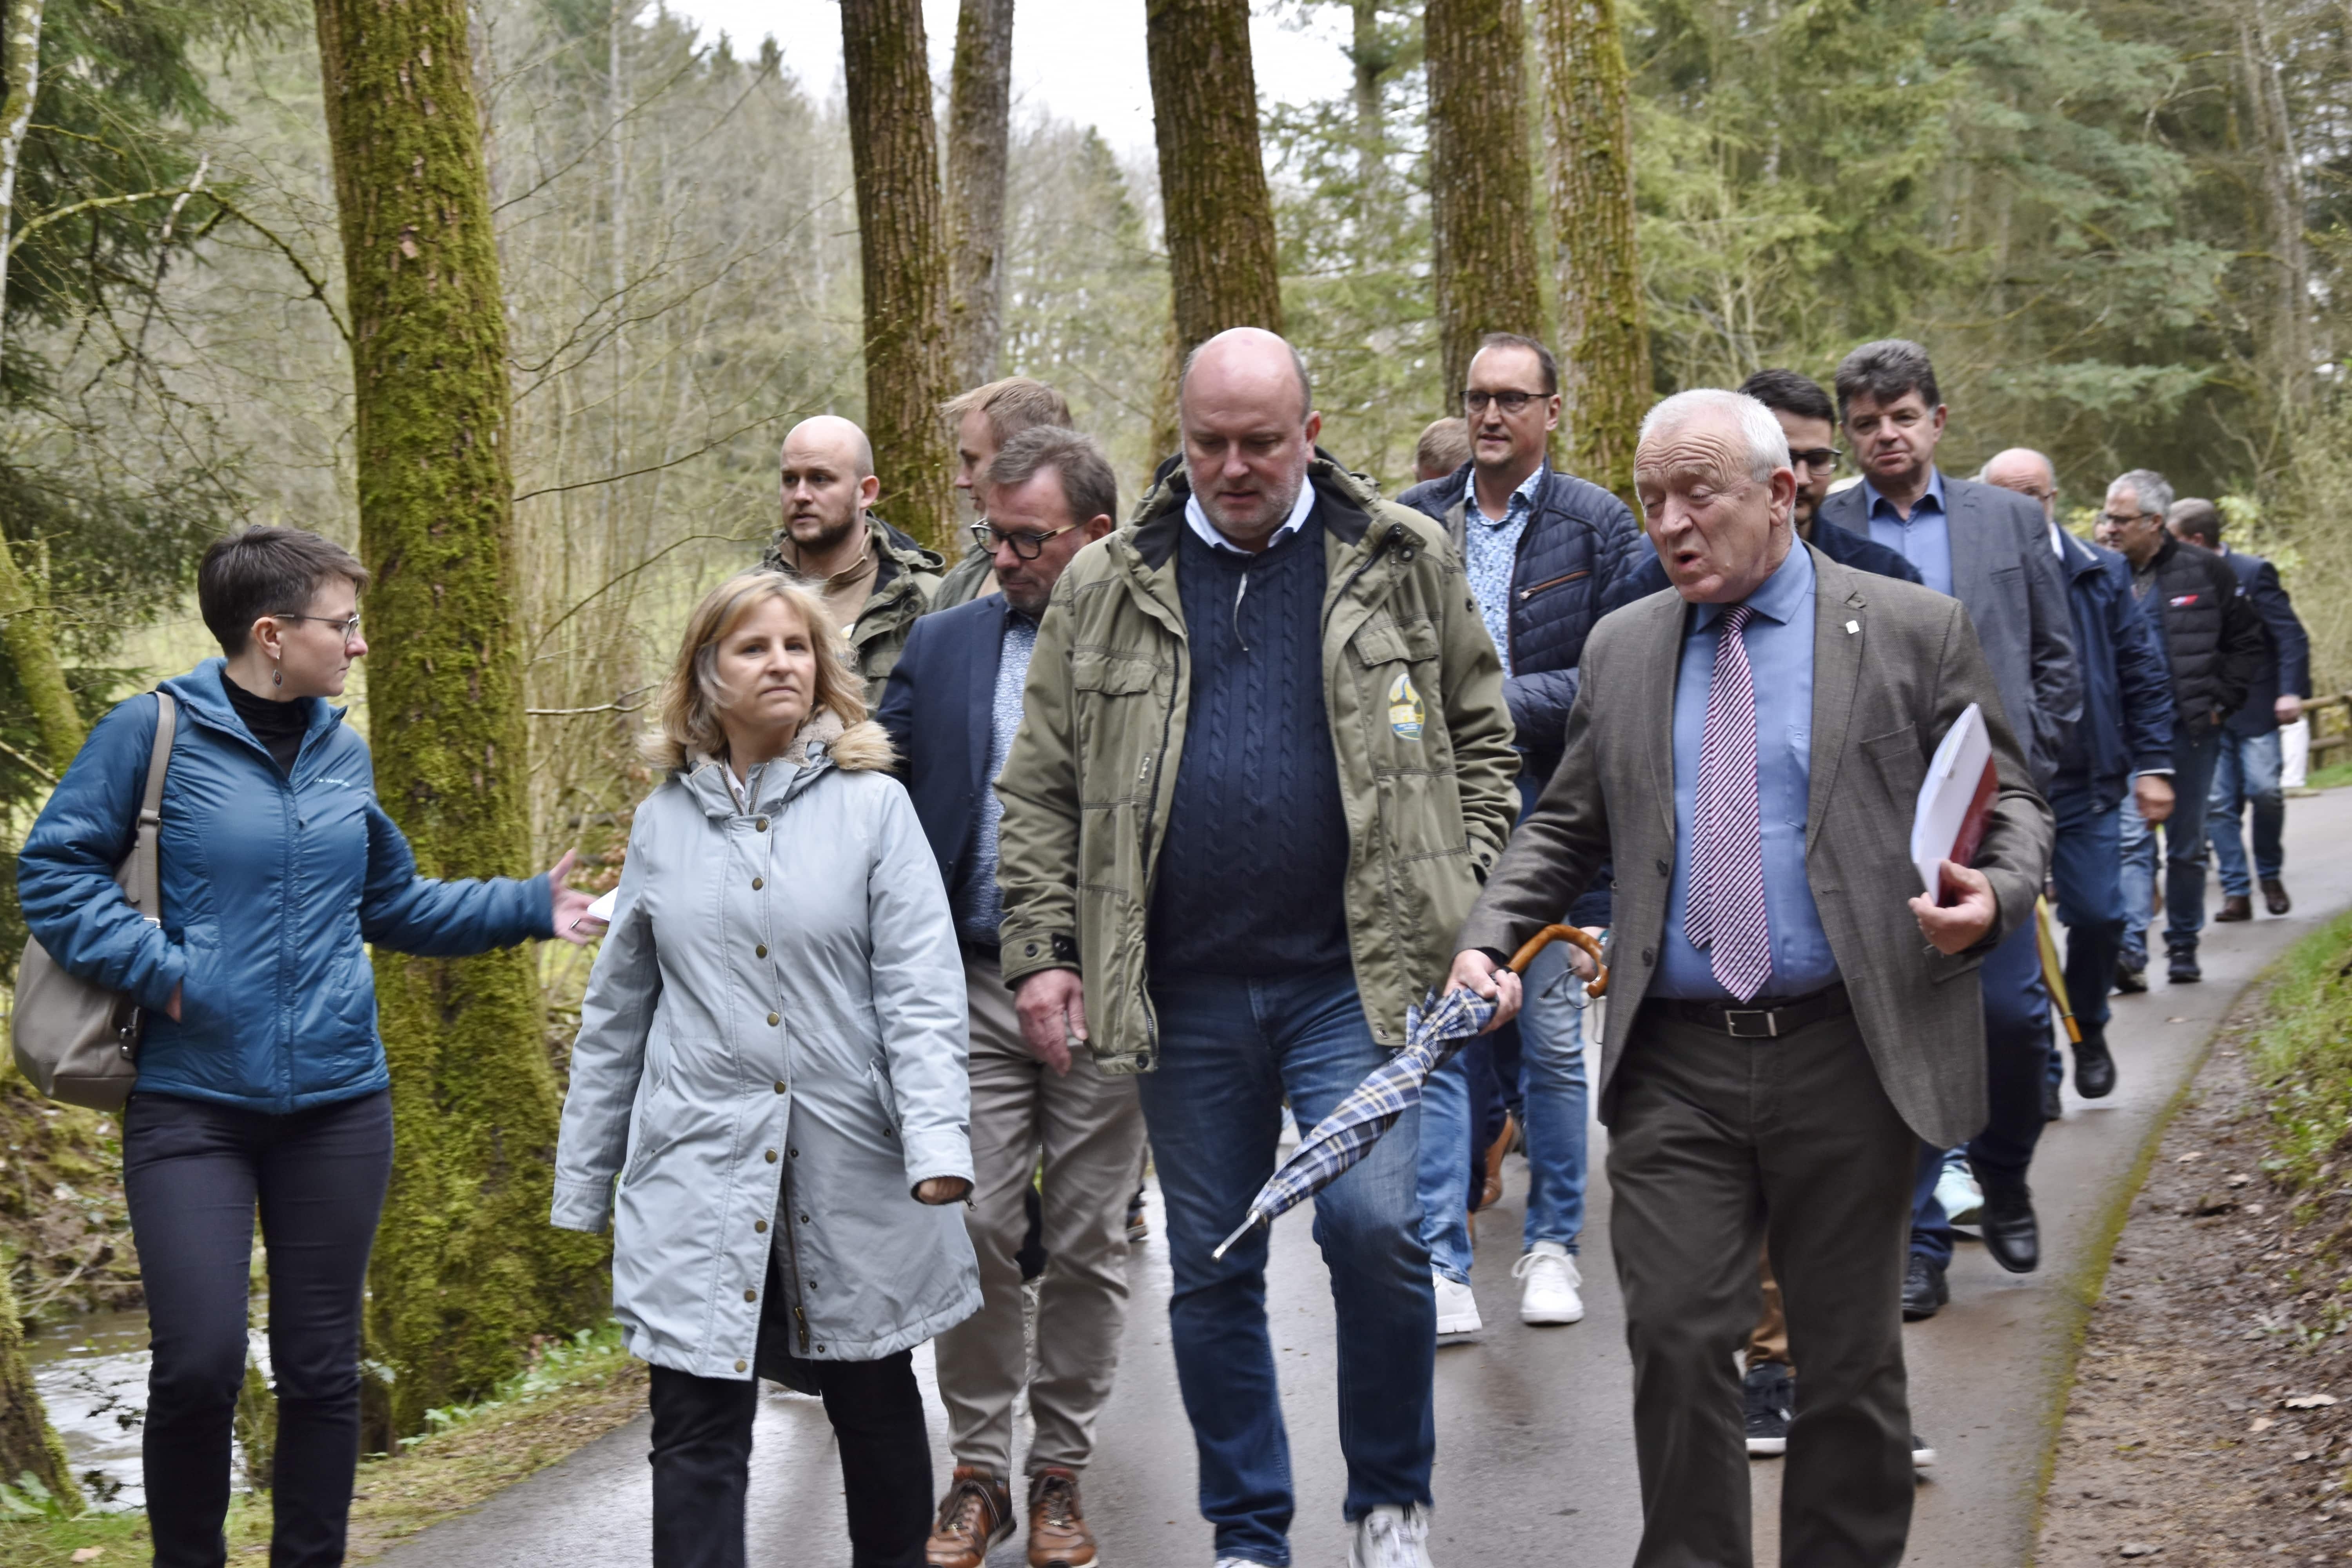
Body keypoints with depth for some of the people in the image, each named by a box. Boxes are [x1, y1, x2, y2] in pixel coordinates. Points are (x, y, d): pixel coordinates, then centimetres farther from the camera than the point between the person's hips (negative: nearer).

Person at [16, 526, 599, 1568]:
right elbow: (53, 870, -4)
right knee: (199, 1364, -10)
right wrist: (158, 968, -14)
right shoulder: (155, 730, -7)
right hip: (192, 1102, -4)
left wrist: (530, 908, 11)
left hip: (339, 1102, 5)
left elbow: (394, 903, 19)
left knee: (323, 1368, 9)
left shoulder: (342, 751, 9)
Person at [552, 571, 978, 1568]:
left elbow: (922, 991, -7)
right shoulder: (663, 822, 8)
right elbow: (616, 1011, 13)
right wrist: (584, 1178, 13)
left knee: (875, 1403, 14)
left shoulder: (873, 806, 0)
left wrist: (938, 1141, -19)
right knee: (697, 1431, -4)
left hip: (852, 1169, -1)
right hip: (702, 1172, 1)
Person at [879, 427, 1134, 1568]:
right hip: (977, 985, 2)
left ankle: (1060, 1472, 21)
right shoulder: (944, 644, 7)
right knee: (976, 1230, 1)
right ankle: (977, 1470, 15)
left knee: (1086, 1245, 8)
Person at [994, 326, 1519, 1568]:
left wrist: (1466, 898, 1)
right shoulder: (1106, 588, 7)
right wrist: (1039, 953, 1)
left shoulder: (1403, 563, 4)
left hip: (1354, 975, -2)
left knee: (1374, 1223, -16)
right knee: (1210, 1270, 9)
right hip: (1183, 991, 2)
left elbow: (1482, 737, 11)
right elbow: (1040, 790, 8)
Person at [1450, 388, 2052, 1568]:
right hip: (1674, 1063, 2)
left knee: (1850, 1356, 7)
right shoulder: (1623, 647, 12)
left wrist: (1994, 896, -16)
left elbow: (2009, 801, 5)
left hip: (1845, 1058, -2)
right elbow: (1564, 828, 17)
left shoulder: (1914, 631, 2)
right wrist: (1487, 940, 2)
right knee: (1675, 1340, -3)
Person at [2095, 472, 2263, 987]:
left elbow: (2247, 644, 7)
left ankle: (2183, 948, 22)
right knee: (2133, 839, -12)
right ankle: (2131, 951, -19)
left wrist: (2220, 702, -1)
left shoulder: (2204, 571, 1)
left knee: (2188, 845, 10)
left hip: (2191, 730, 0)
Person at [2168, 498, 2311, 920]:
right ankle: (2236, 892, 4)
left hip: (2254, 707, -4)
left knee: (2264, 792, -10)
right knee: (2218, 803, -1)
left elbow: (2291, 635, -8)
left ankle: (2270, 876, 13)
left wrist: (2291, 691, -18)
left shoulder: (2253, 572, -6)